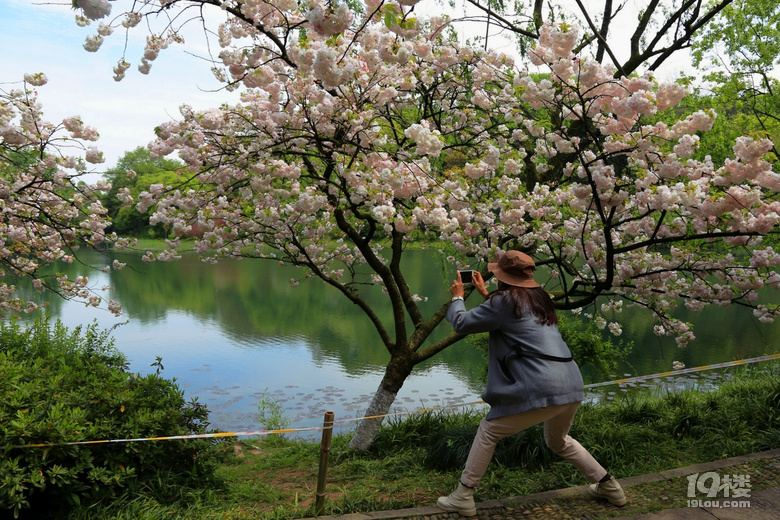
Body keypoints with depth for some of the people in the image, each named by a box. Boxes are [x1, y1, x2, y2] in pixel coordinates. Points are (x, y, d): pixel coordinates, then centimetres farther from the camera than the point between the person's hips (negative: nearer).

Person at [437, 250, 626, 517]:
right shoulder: (539, 298, 18)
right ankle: (608, 486, 36)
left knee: (488, 431, 9)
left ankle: (463, 497, 15)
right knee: (558, 441, 33)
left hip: (540, 389, -8)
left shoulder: (505, 299, -5)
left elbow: (462, 323, 3)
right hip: (571, 384, 8)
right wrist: (484, 293, 37)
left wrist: (458, 297, 21)